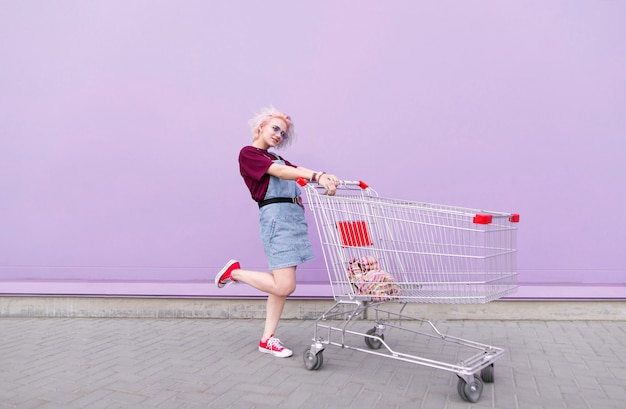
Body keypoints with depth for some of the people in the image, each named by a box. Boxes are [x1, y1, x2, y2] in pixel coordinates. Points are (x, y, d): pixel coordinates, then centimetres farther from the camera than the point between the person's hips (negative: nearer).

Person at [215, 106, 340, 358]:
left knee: (282, 284, 7)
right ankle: (234, 272, 8)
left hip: (294, 215, 8)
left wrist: (324, 177, -14)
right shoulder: (248, 153, -1)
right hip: (276, 215, -8)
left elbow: (298, 171, 6)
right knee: (284, 286, -12)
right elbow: (280, 172, -16)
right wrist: (317, 176, -28)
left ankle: (267, 339, 14)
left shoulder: (274, 158, 24)